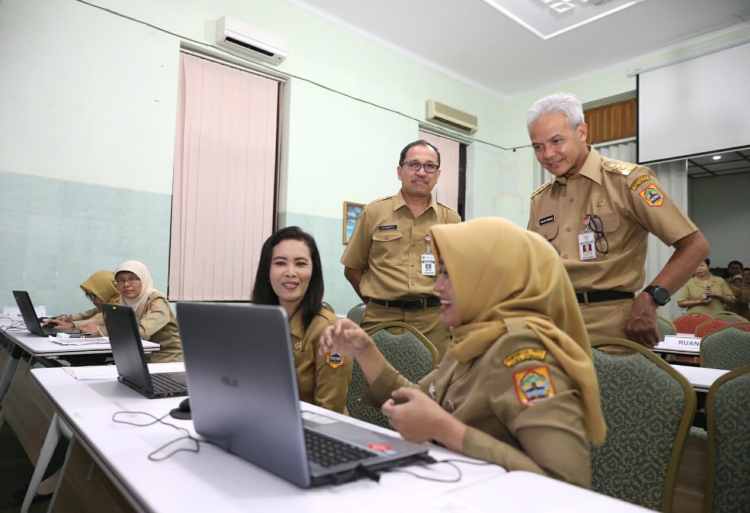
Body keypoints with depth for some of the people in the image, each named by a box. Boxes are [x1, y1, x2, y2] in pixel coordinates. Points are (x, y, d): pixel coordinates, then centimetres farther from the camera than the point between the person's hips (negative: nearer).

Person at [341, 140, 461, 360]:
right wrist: (377, 301, 5)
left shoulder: (450, 218, 7)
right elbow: (352, 269, 7)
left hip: (433, 321, 2)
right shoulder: (374, 212, 3)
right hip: (382, 318, -1)